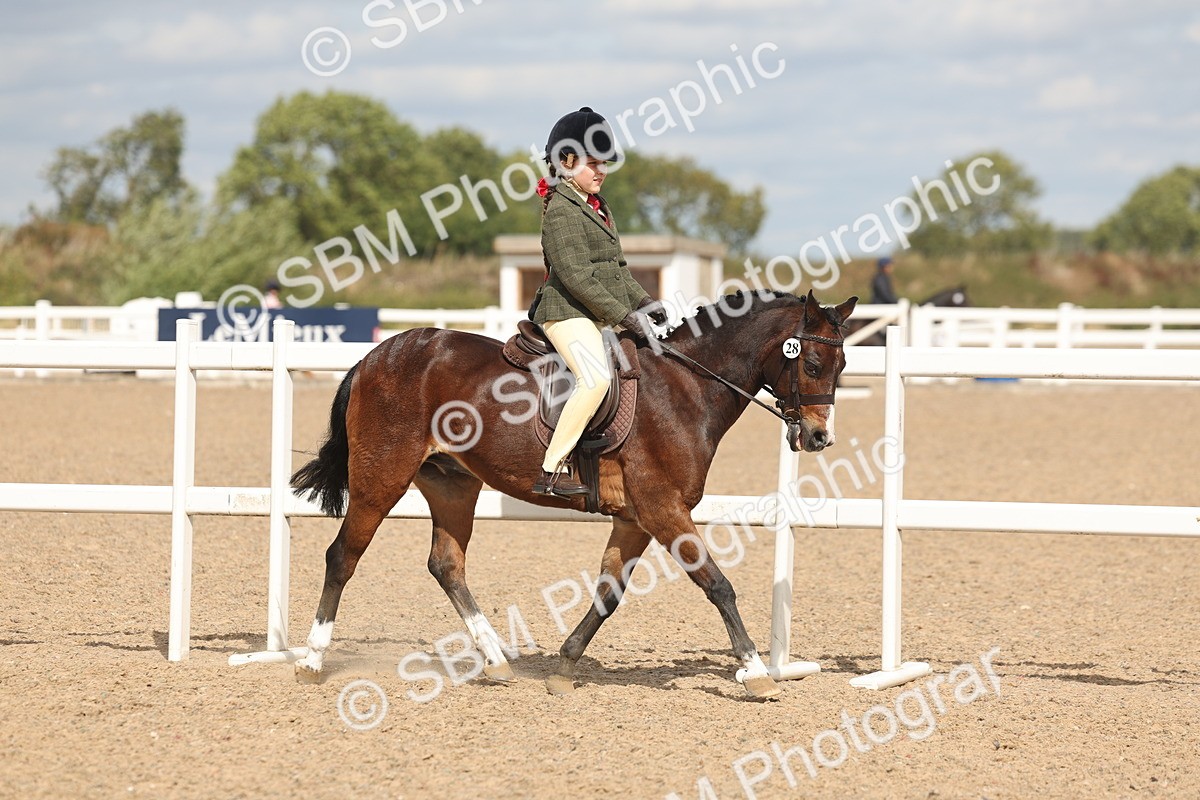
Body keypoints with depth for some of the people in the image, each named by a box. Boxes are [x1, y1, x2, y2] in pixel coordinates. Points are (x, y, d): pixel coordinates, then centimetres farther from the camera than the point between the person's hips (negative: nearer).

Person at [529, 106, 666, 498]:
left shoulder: (597, 207, 18)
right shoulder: (560, 210, -13)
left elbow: (616, 267, 23)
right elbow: (576, 276, -20)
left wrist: (643, 302, 8)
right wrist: (623, 316, -20)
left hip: (598, 316, 11)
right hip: (568, 313, -10)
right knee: (595, 378, -29)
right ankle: (551, 471, -29)